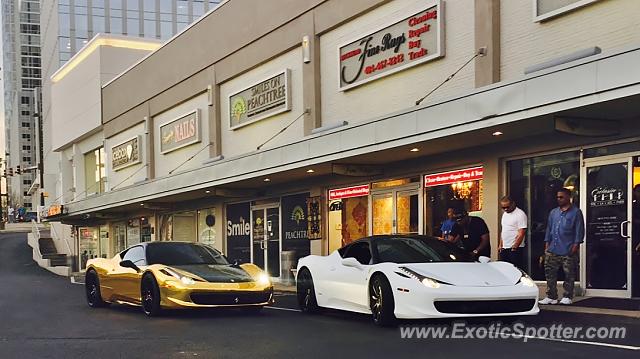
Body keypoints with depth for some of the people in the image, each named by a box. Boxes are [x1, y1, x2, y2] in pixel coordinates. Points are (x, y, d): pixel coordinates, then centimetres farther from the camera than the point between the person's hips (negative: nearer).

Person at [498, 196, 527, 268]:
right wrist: (500, 245, 16)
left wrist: (514, 247, -18)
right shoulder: (505, 214, 15)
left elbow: (521, 234, -16)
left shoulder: (520, 214, -11)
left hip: (515, 249, -8)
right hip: (504, 248, 8)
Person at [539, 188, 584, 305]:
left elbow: (579, 230, -3)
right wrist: (547, 244, 10)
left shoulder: (576, 212, 1)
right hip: (552, 250, 5)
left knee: (569, 275, 1)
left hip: (568, 251, -5)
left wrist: (575, 245, -10)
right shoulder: (553, 212, 16)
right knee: (550, 273, 3)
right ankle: (551, 297, 8)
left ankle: (567, 297, 10)